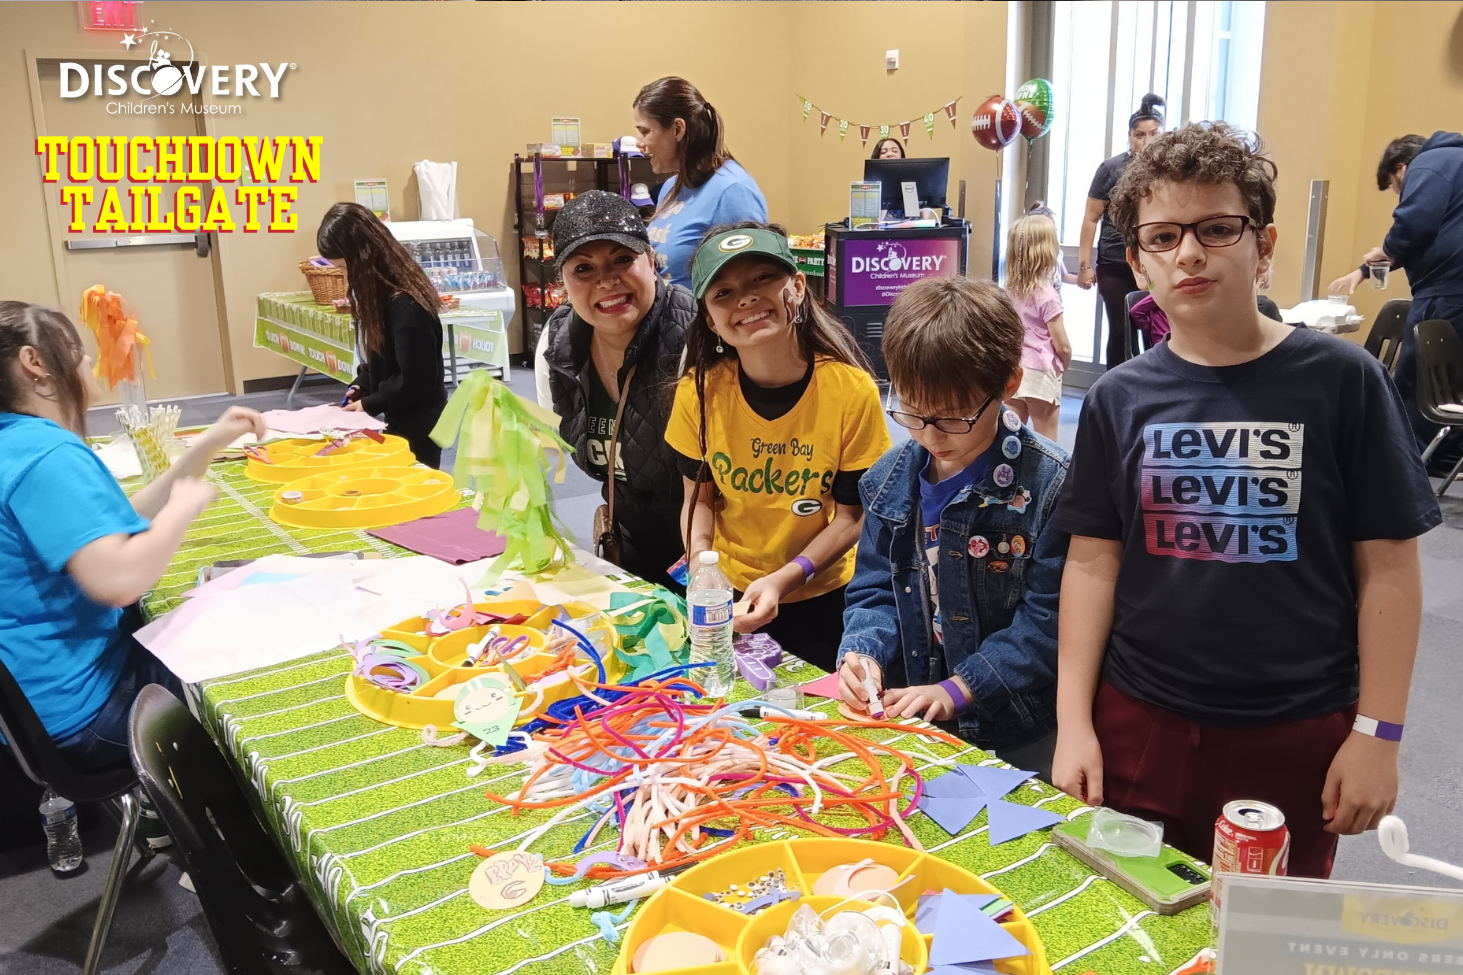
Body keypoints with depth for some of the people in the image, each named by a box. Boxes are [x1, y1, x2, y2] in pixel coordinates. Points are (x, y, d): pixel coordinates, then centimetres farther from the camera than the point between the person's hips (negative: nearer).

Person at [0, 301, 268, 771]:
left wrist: (207, 445, 8)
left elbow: (121, 524, 13)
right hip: (80, 710, -10)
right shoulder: (46, 455, -26)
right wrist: (185, 504, -21)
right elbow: (118, 579, -39)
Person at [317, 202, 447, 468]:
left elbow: (415, 381, -23)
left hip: (419, 422, -9)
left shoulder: (406, 305, -25)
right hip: (401, 417, 9)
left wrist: (369, 405, -13)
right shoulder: (383, 293, 5)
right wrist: (361, 386, 2)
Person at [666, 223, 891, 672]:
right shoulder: (700, 390, -14)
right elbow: (700, 496, -1)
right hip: (727, 598, 2)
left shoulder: (852, 390, -20)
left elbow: (851, 514, -12)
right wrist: (701, 562, -18)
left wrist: (785, 579, -23)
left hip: (822, 600, -1)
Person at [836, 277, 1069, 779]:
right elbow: (874, 588, 7)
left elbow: (1048, 621, -17)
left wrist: (958, 690, -22)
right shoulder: (892, 476, 0)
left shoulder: (1048, 484, -18)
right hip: (907, 717, 5)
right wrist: (863, 653, -13)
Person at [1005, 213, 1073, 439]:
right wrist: (1064, 365, 8)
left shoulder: (1010, 290, 3)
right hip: (1041, 373, -6)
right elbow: (1062, 346, -12)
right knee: (1046, 444, 4)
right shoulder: (1047, 295, -16)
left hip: (1013, 369, 6)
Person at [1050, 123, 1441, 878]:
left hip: (1296, 739, -1)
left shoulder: (1341, 381, -5)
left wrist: (1377, 732, -4)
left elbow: (1388, 566, -3)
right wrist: (1073, 721, -1)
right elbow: (1094, 562, 2)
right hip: (1139, 729, 2)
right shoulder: (1118, 400, 0)